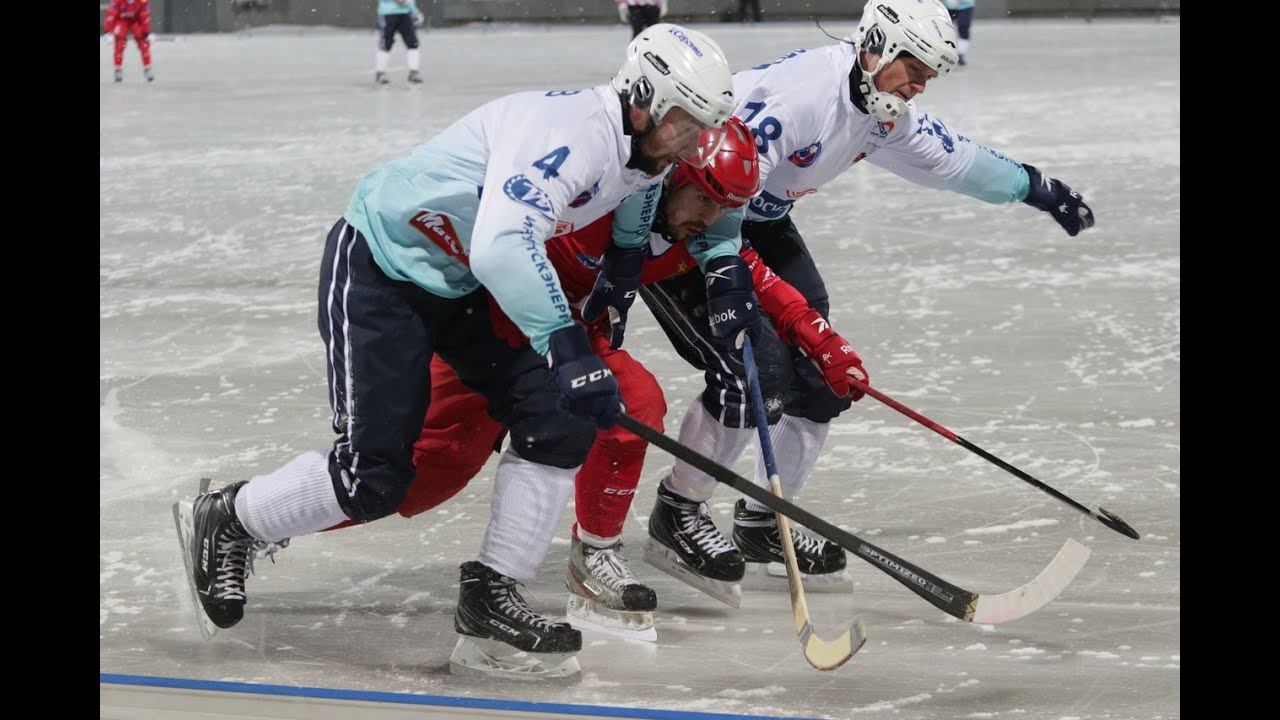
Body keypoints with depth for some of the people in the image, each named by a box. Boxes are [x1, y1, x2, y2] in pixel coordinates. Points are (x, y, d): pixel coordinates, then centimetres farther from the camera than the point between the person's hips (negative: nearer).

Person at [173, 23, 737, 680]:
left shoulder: (645, 156, -2)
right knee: (372, 475, -11)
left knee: (559, 421, -6)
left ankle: (489, 603, 1)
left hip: (460, 284, 9)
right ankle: (223, 522, 14)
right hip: (374, 268, -9)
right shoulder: (570, 132, -32)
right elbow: (501, 247, -45)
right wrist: (568, 348, -46)